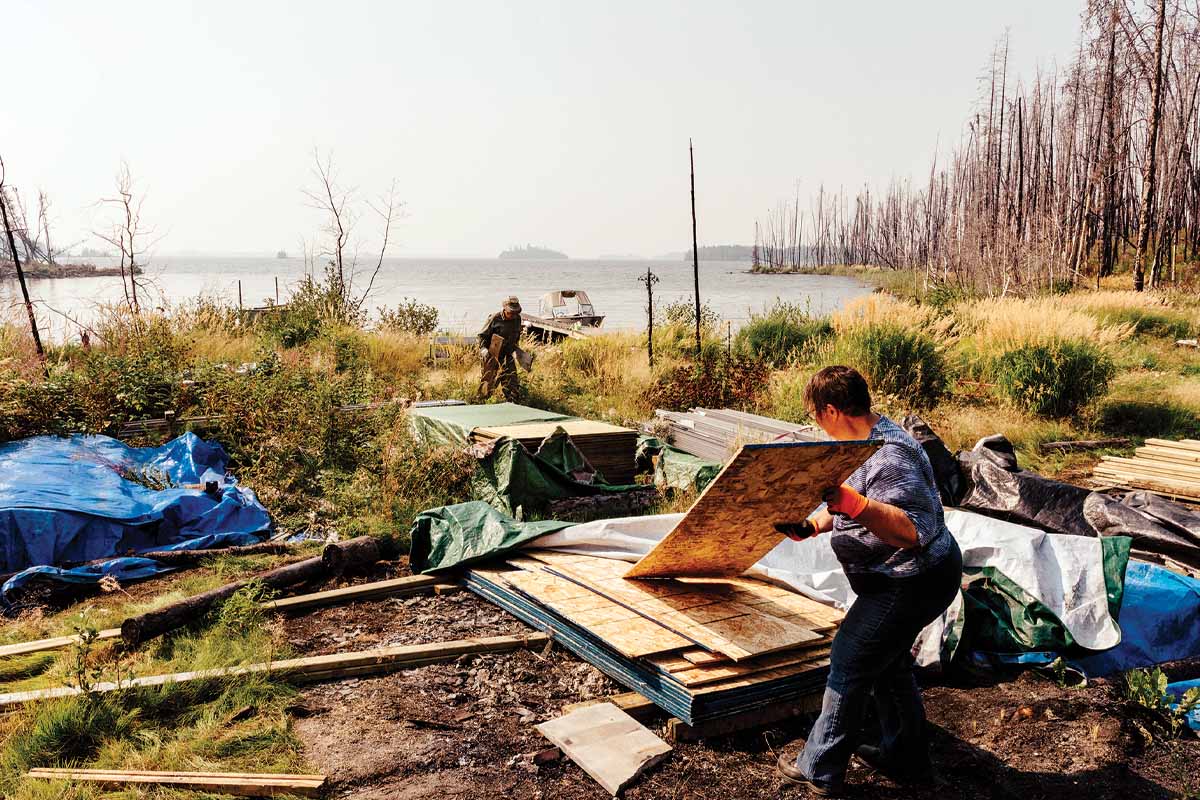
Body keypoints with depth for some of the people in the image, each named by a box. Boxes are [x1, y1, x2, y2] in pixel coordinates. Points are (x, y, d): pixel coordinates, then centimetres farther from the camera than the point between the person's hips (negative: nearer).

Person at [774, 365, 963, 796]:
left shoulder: (890, 457, -29)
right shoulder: (866, 441, 5)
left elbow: (915, 530, -36)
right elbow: (846, 499, 16)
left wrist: (852, 503, -45)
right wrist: (810, 525, 1)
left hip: (912, 582, -11)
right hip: (909, 578, 11)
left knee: (849, 663, 0)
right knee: (887, 662, 23)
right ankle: (906, 758, 39)